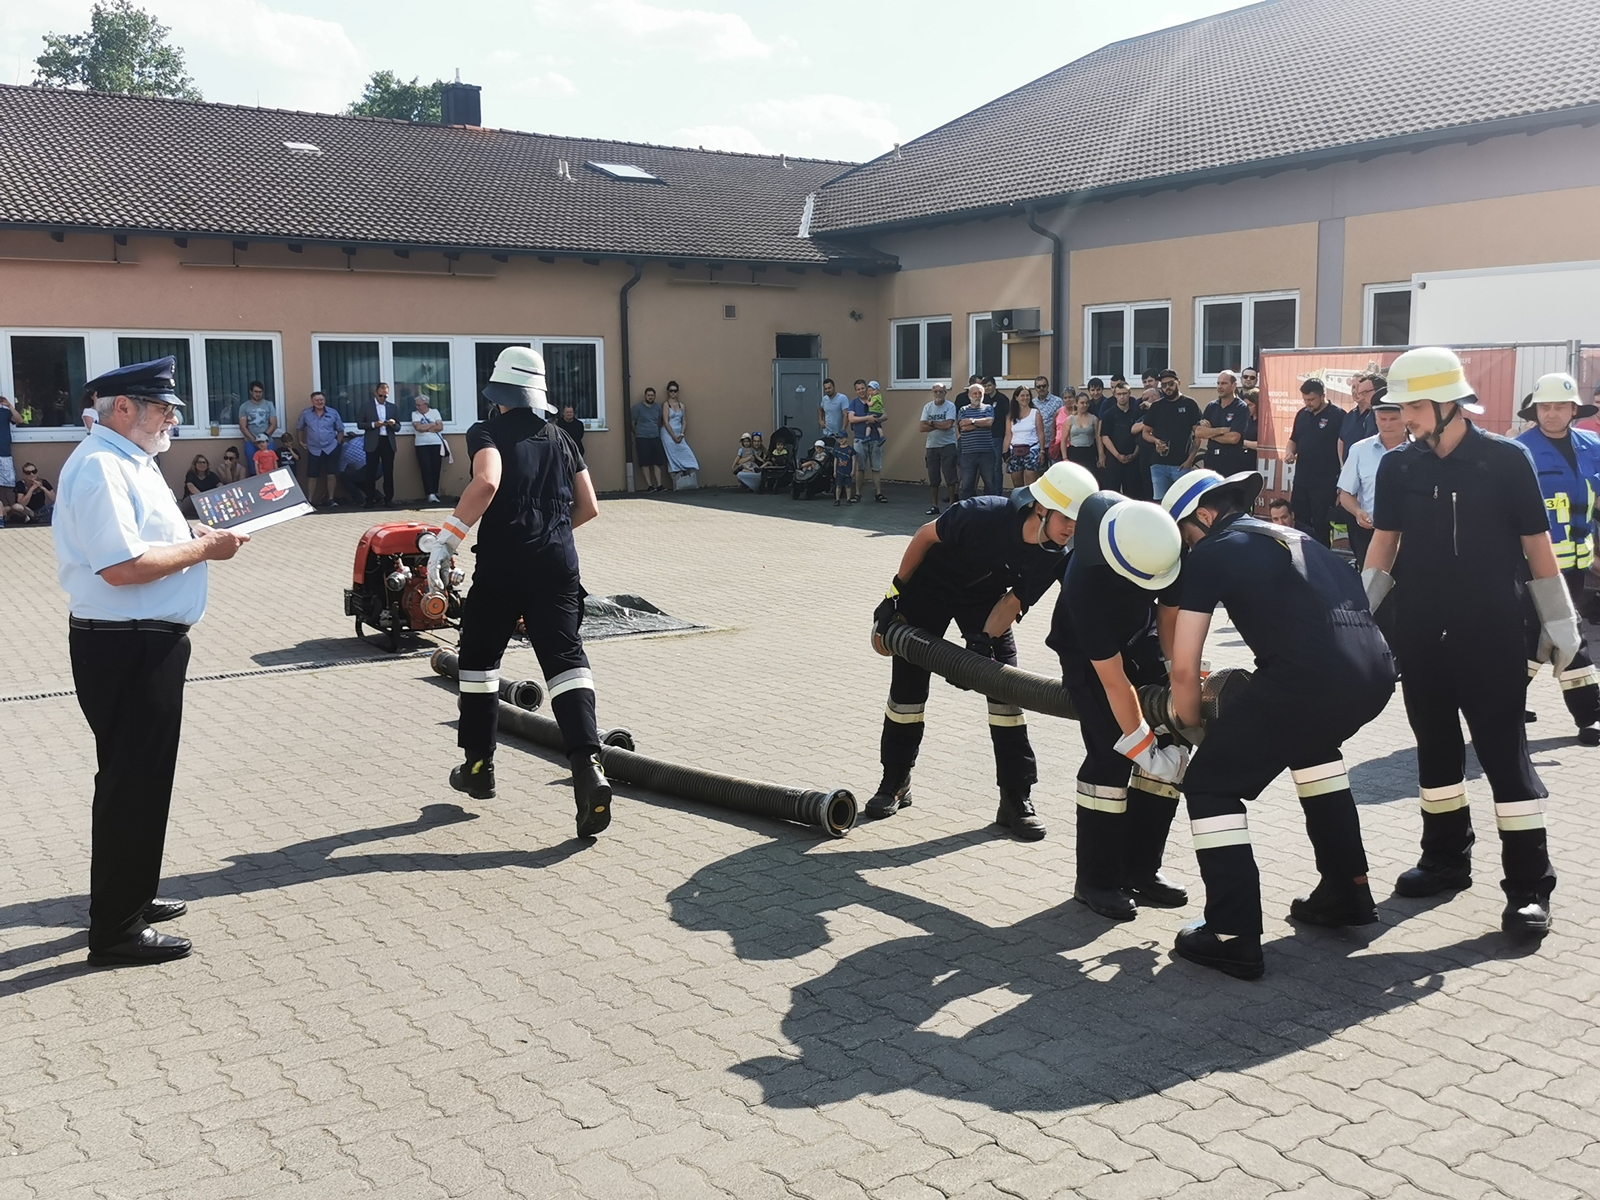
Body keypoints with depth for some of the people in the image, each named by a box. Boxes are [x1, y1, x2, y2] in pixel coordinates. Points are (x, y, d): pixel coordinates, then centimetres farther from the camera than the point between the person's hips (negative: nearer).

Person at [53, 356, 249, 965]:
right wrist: (202, 549, -17)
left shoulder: (126, 460, 15)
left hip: (146, 644, 11)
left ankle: (130, 897, 35)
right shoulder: (99, 466, -18)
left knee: (140, 778, 20)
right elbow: (121, 566, -27)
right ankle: (116, 930, 9)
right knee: (132, 784, -2)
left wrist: (191, 537, 7)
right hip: (125, 648, -11)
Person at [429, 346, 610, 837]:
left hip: (502, 564, -3)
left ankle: (479, 767, 24)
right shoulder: (560, 438, 16)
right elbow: (588, 508, 15)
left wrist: (446, 540, -17)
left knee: (479, 659, 16)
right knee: (565, 660, -2)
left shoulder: (488, 432, 0)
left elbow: (486, 483, -20)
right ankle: (588, 765, -20)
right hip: (558, 566, 4)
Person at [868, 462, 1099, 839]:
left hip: (985, 598, 3)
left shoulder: (1052, 556, -23)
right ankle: (894, 784, 21)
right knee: (907, 682, 2)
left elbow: (1014, 601, -14)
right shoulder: (985, 514, -35)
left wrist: (984, 640, -30)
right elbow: (926, 535, -20)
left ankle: (1017, 801, 2)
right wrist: (897, 593, -14)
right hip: (930, 586, -3)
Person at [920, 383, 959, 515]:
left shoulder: (950, 406, -6)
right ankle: (934, 505, 17)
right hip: (931, 446, 4)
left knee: (950, 477, -4)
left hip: (947, 445, -4)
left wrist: (931, 423, -7)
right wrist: (940, 425, -12)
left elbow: (948, 425, -19)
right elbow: (921, 427, -4)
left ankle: (952, 504, 3)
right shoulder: (928, 407, 5)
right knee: (933, 478, 9)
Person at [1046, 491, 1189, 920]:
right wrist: (1144, 749, -29)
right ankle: (1096, 881, -1)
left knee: (1173, 738, -4)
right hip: (1088, 651, -5)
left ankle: (1140, 870, 7)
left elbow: (1169, 614, -9)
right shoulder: (1086, 581, -40)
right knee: (1112, 754, -17)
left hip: (1140, 636, 5)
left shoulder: (1168, 546, -27)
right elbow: (1113, 680, -33)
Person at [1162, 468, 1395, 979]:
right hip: (1375, 670, 8)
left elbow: (1184, 668, 5)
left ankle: (1233, 937, 6)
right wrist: (1247, 698, 39)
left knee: (1210, 785, 8)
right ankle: (1347, 891, 39)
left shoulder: (1211, 554, 9)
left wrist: (1190, 726, 24)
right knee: (1310, 743, 37)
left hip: (1307, 676, -8)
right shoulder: (1291, 537, 31)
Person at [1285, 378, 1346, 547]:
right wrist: (1289, 452, -1)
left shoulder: (1338, 416, -10)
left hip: (1325, 483, -6)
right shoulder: (1301, 414, 10)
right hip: (1301, 480, 7)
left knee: (1320, 527, 1)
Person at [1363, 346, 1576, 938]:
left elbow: (1536, 545, -1)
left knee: (1505, 752, -3)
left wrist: (1560, 623, 1)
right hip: (1420, 634, 4)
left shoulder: (1507, 460, -7)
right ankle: (1446, 858, 28)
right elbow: (1384, 545, 7)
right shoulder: (1398, 467, 1)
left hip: (1492, 635, -4)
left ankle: (1529, 887, 3)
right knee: (1435, 747, 13)